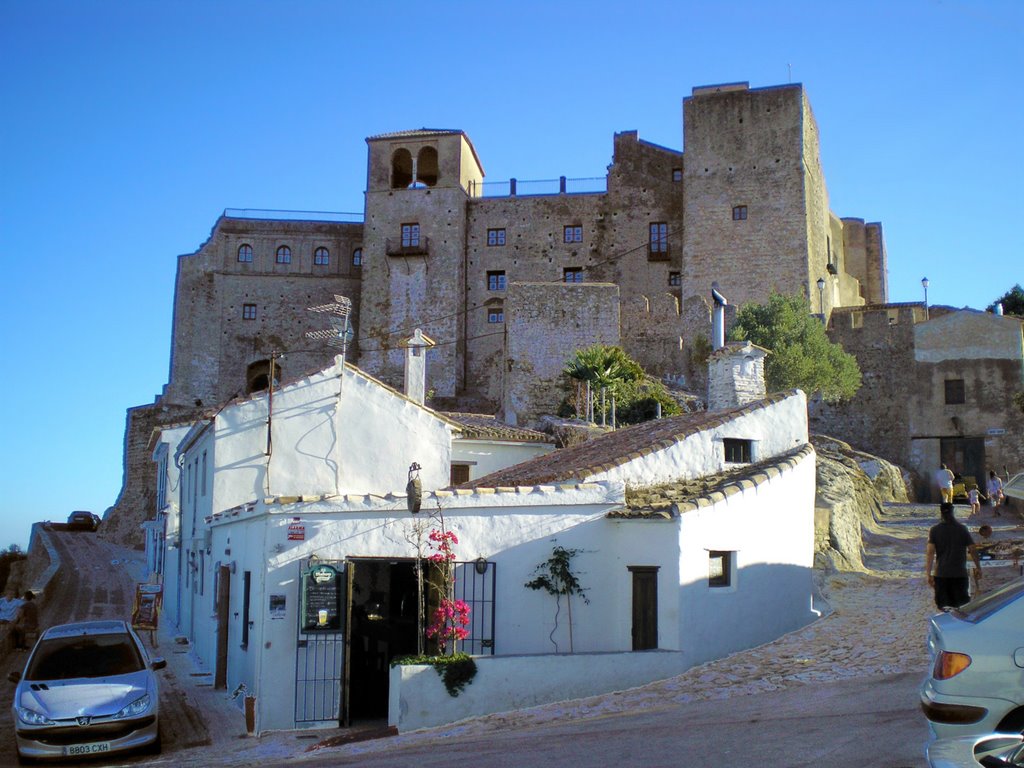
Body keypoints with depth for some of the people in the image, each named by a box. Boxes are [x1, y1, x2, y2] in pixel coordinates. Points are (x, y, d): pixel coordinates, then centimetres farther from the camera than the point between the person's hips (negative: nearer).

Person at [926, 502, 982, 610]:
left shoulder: (934, 530, -2)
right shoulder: (962, 529, -1)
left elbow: (930, 552, -10)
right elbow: (973, 550, -1)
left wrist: (928, 574, -10)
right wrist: (978, 568, 10)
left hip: (941, 574, 0)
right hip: (960, 573, 0)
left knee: (942, 607, 9)